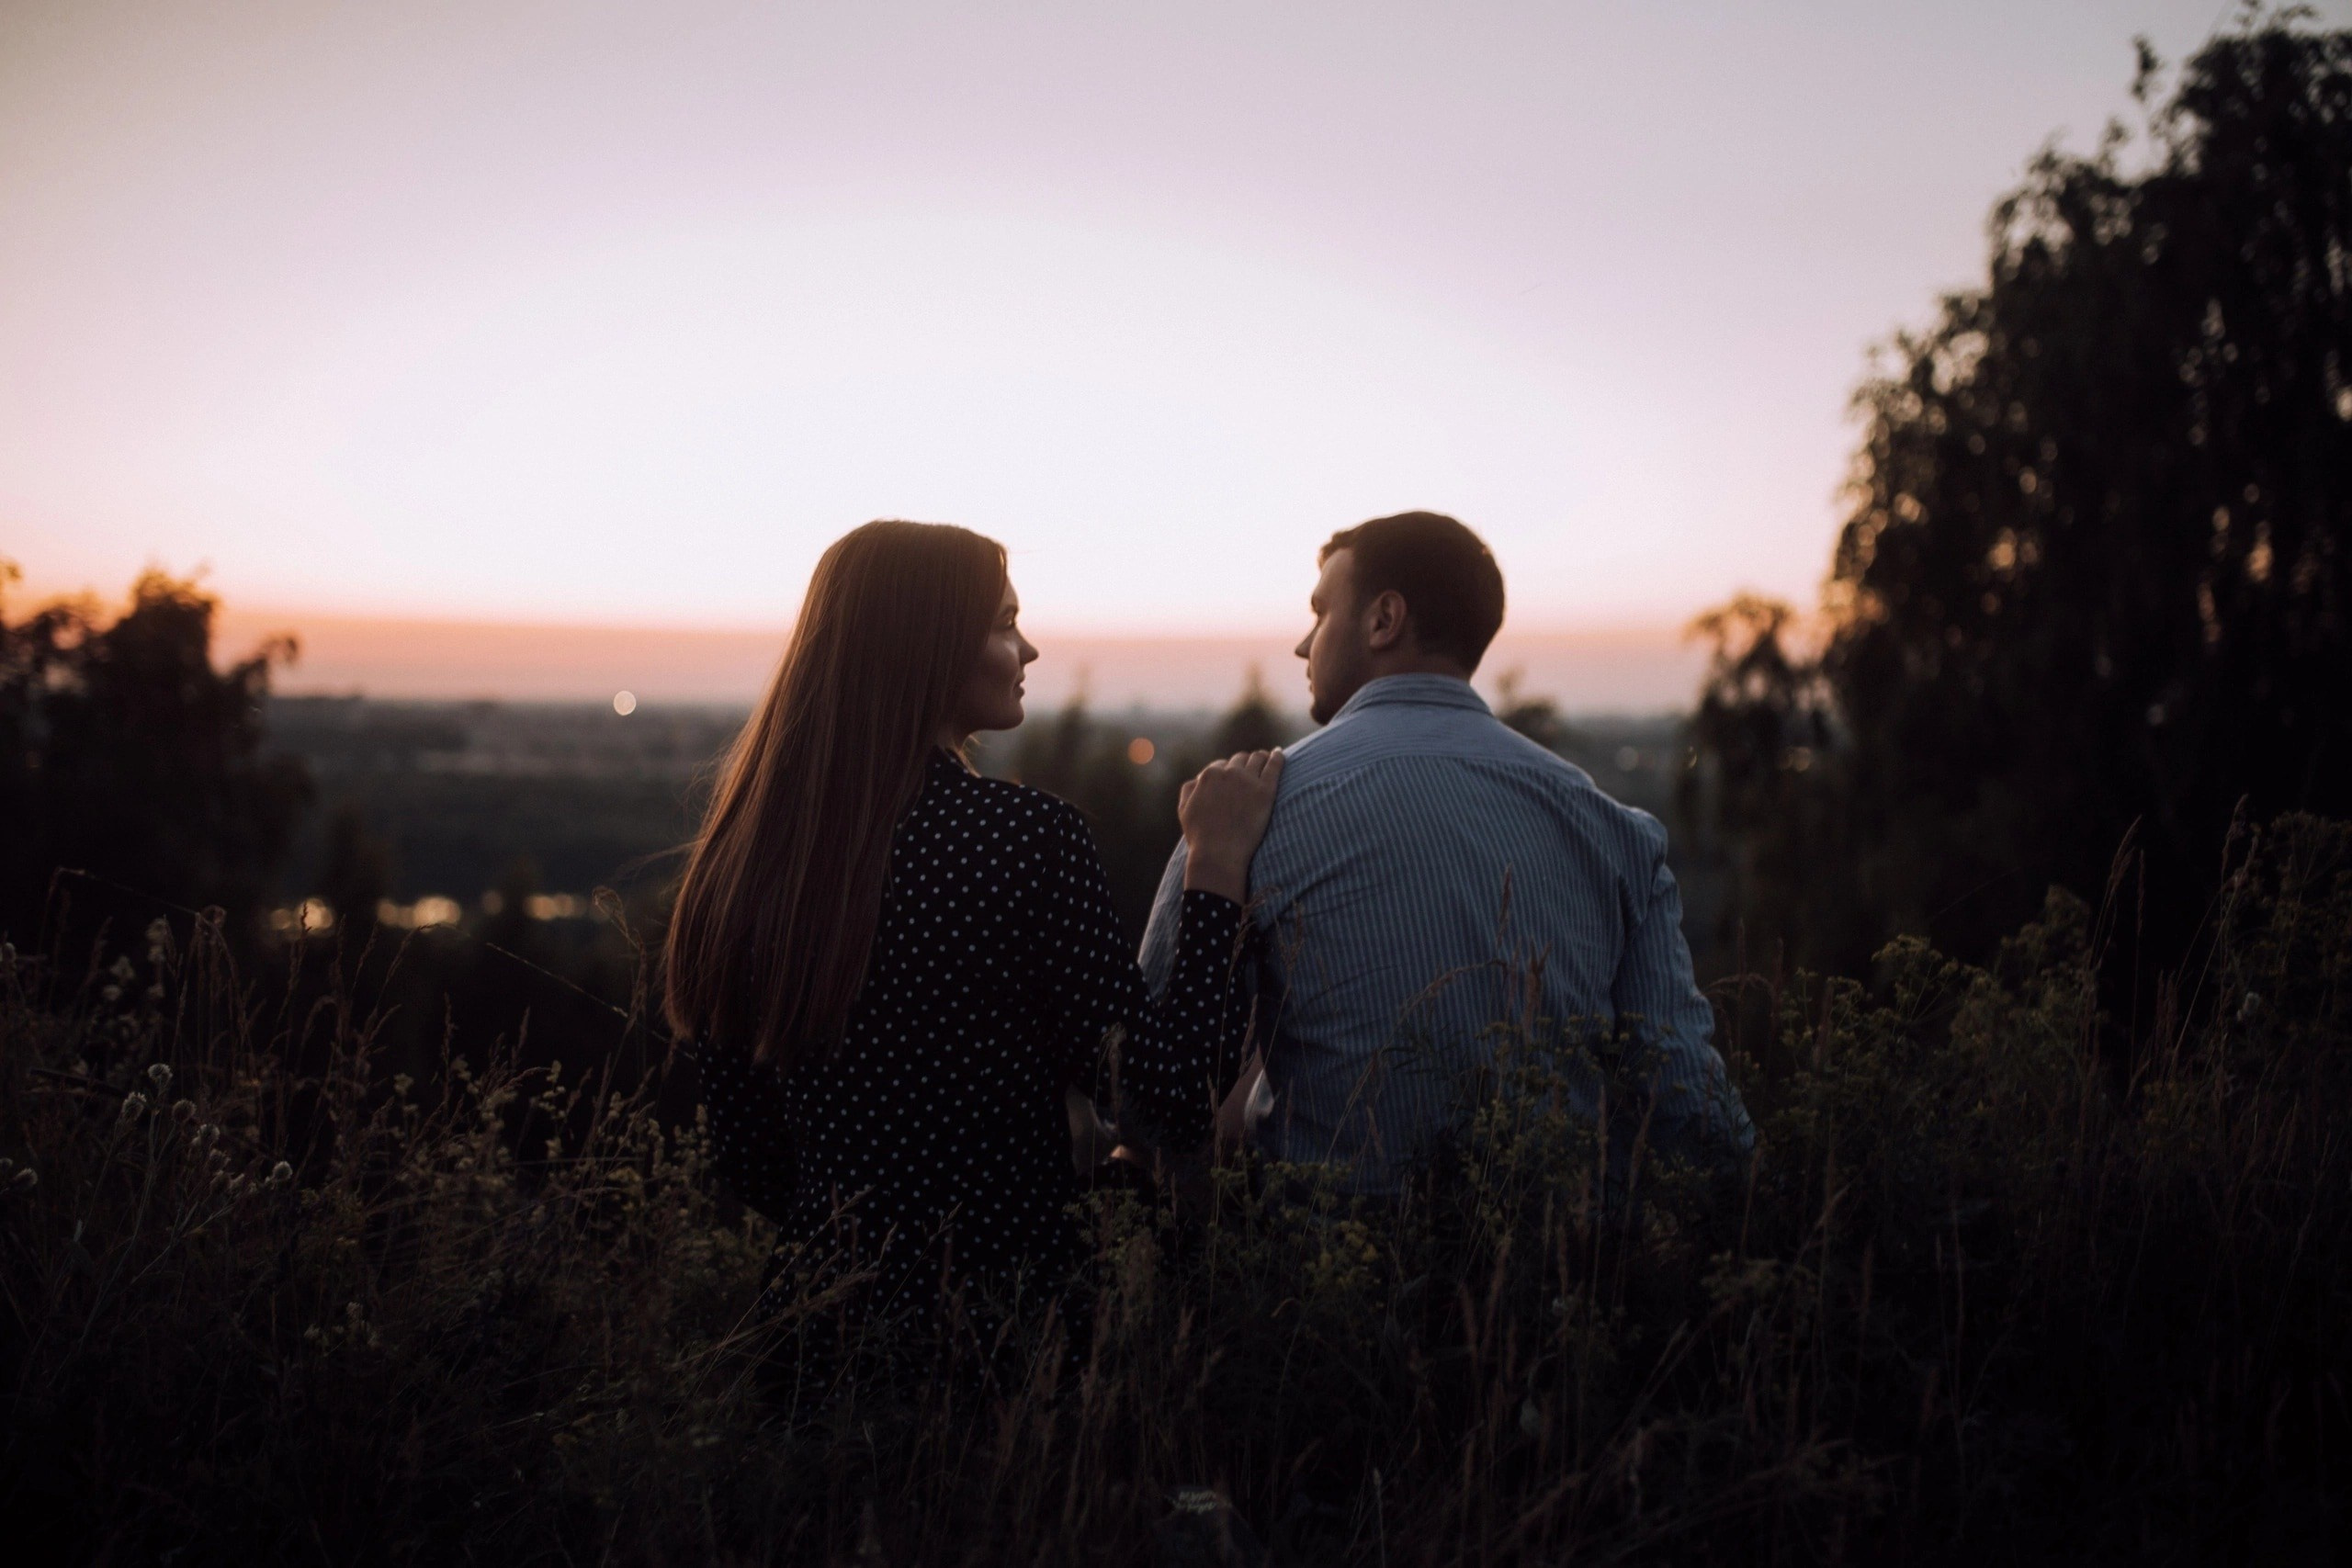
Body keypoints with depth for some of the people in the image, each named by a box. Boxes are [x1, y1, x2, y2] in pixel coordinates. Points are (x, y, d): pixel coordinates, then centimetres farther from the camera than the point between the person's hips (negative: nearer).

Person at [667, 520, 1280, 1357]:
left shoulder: (742, 847, -1)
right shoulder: (1025, 836, -17)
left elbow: (743, 1159, 7)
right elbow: (1175, 1095, -16)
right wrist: (1217, 865, -9)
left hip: (818, 1298, 5)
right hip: (1006, 1314, -5)